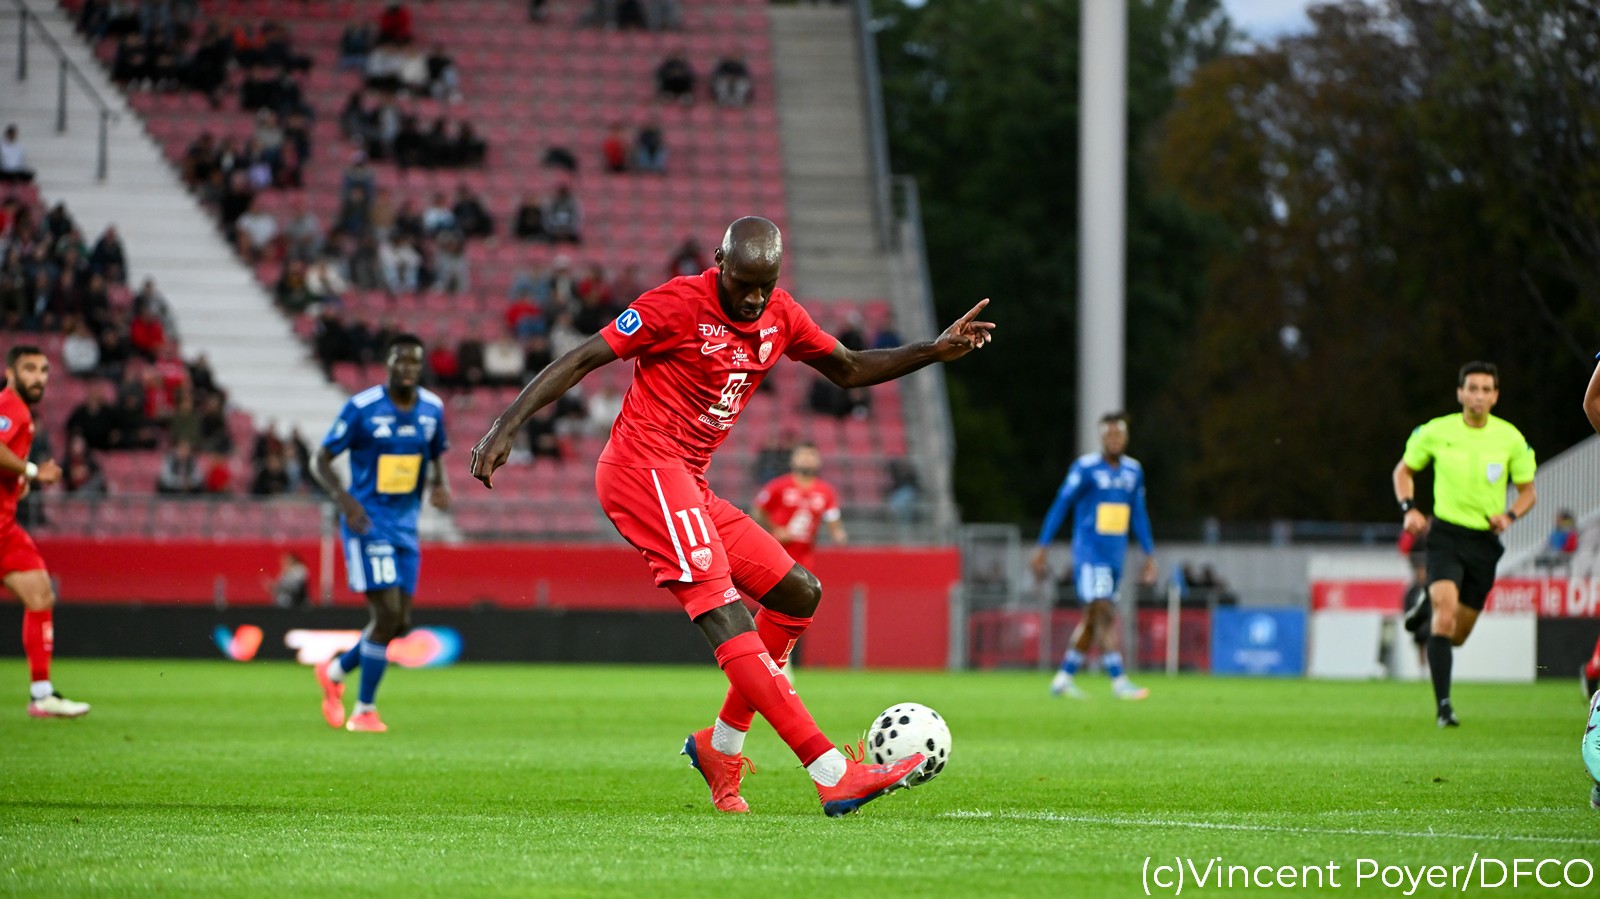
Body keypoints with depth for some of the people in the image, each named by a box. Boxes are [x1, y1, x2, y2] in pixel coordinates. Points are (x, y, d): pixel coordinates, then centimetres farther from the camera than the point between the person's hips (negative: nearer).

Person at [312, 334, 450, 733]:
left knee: (400, 623, 6)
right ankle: (364, 711, -4)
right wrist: (343, 497, -25)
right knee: (387, 613, -16)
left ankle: (335, 672, 31)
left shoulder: (431, 408, 4)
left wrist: (440, 484, -4)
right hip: (368, 521, -6)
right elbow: (321, 461, -7)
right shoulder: (361, 408, -12)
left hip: (406, 526, 6)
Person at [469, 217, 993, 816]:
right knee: (722, 611, -20)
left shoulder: (779, 316, 11)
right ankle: (834, 776, -32)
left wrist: (936, 351, 14)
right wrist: (507, 426, -17)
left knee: (798, 593, 9)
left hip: (687, 485, 9)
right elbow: (582, 360, -10)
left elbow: (849, 370, 25)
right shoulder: (677, 305, -11)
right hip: (644, 468, -9)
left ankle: (721, 745, 14)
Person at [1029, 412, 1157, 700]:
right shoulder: (1086, 468, -8)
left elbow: (1138, 514, 20)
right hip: (1089, 554, -7)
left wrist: (1149, 554, 19)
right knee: (1105, 613, -15)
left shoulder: (1133, 470, 11)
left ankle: (1063, 678, 18)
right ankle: (1119, 682, -20)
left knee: (1092, 619, 9)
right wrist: (1042, 547, -6)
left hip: (1115, 556, 7)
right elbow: (1061, 505, -4)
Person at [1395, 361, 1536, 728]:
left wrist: (1509, 515, -12)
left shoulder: (1510, 439, -1)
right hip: (1446, 535, -3)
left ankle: (1429, 605, 47)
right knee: (1445, 618, -24)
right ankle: (1443, 705, -21)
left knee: (1458, 635, 11)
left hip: (1484, 542, 3)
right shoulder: (1436, 432, -4)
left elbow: (1528, 491, 9)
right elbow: (1403, 471, 11)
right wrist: (1409, 509, -6)